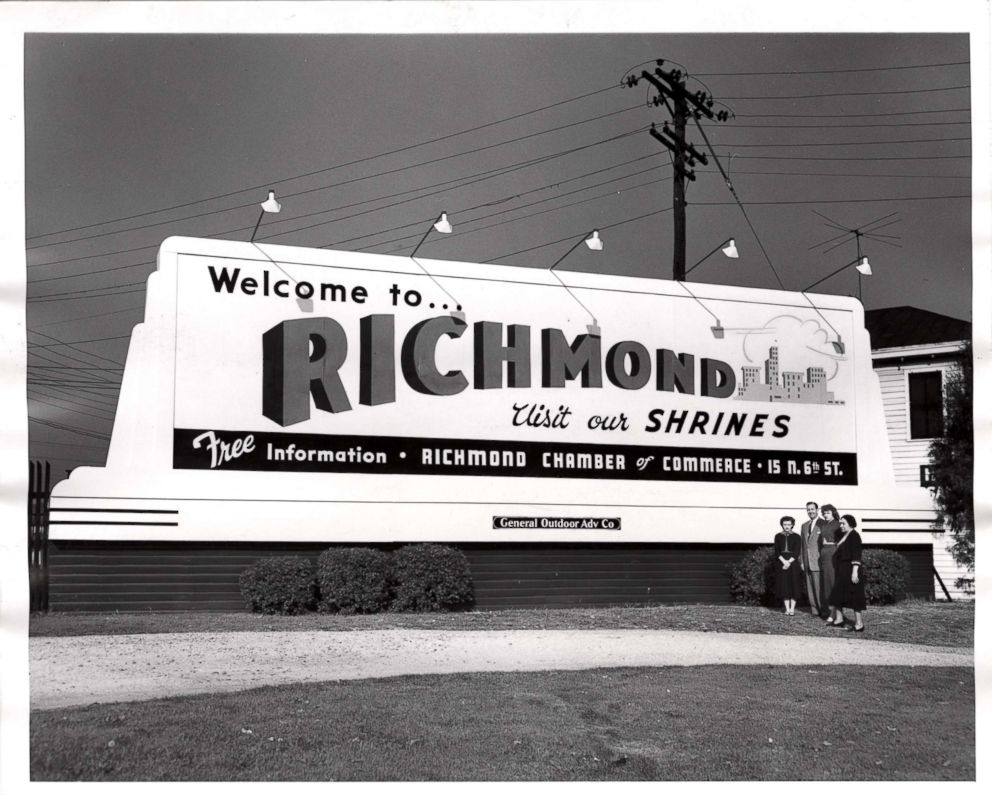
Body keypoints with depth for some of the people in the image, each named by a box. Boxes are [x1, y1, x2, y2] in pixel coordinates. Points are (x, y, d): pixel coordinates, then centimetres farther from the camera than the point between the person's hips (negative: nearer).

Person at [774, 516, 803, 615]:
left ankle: (792, 609, -1)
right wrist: (784, 561, -14)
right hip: (781, 562, 1)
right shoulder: (778, 536, 7)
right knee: (784, 585, -1)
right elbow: (776, 551, 1)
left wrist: (789, 562, -15)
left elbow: (797, 552, -3)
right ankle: (787, 609, 1)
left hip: (793, 562, -1)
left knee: (793, 585, -4)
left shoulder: (796, 537, 3)